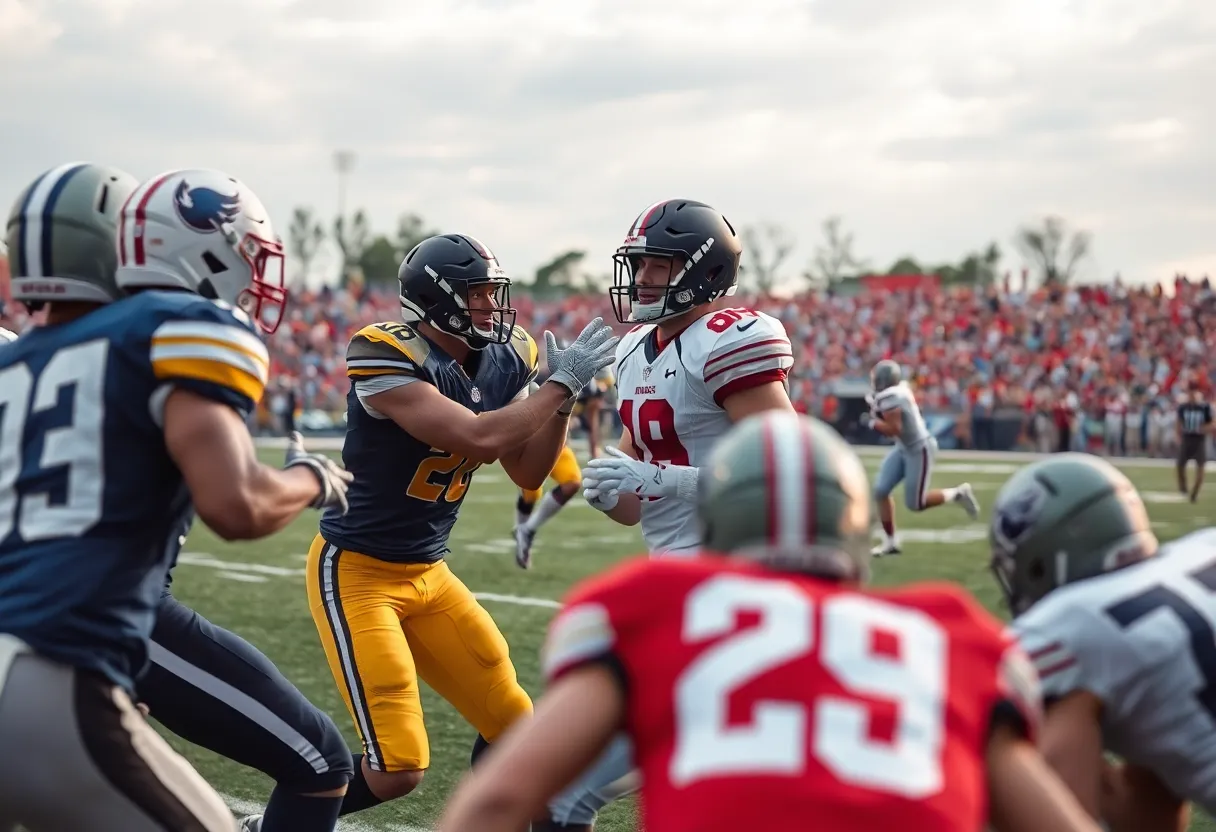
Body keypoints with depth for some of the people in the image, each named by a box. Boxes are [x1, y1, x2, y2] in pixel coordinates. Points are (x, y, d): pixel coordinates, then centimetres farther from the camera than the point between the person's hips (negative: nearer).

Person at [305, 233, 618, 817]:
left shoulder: (500, 363, 2)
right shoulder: (392, 360, -23)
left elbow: (528, 473, 6)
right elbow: (479, 438, -33)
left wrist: (563, 396, -9)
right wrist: (562, 382, -23)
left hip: (428, 573, 8)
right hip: (356, 571, -8)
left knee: (513, 727, 9)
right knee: (397, 770, -13)